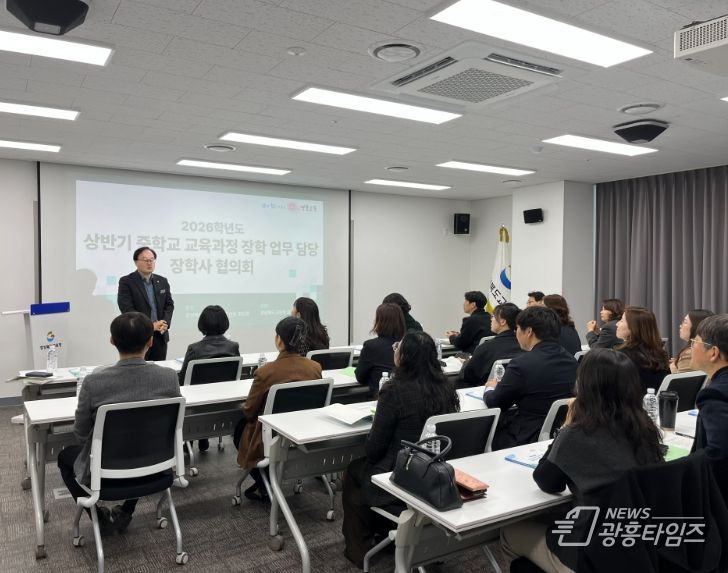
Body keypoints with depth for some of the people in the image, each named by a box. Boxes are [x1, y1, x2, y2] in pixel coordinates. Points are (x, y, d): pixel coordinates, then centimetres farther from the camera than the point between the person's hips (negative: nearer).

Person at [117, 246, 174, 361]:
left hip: (160, 336, 5)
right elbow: (127, 309, -12)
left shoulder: (162, 281, 13)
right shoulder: (126, 282, -3)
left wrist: (165, 323, -8)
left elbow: (169, 304, 12)